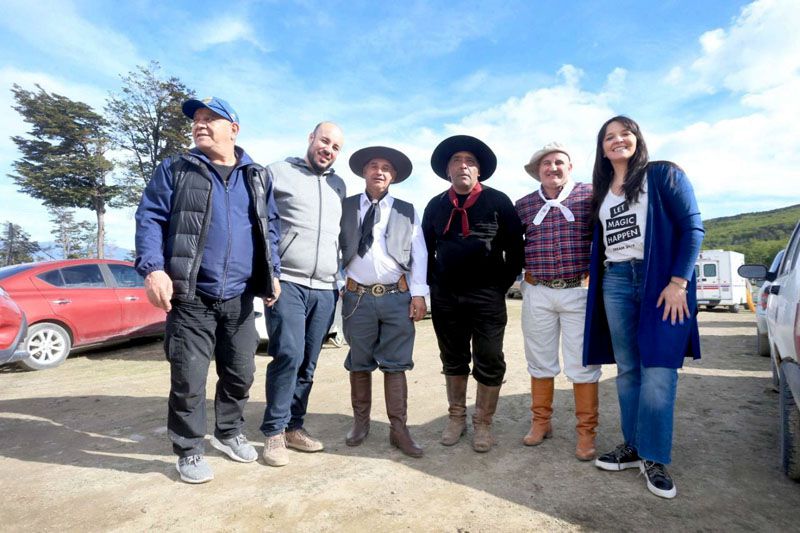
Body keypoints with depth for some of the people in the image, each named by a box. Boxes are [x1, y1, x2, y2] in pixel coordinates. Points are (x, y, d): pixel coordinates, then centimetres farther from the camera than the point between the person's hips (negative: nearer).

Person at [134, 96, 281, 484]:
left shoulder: (257, 177, 12)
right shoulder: (174, 171, 4)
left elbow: (270, 229, 14)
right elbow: (149, 219, -2)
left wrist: (272, 273, 5)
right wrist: (153, 269, -16)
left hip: (239, 299, 3)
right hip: (191, 299, -2)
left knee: (240, 373, 13)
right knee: (188, 379, 2)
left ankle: (228, 433, 37)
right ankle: (189, 451, 23)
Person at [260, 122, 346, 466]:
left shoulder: (338, 186, 20)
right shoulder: (277, 173, 5)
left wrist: (341, 278, 18)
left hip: (325, 289, 5)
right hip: (286, 283, -4)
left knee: (308, 363, 8)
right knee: (289, 355, -14)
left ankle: (293, 426, 21)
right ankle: (274, 431, 3)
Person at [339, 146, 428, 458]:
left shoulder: (406, 211, 8)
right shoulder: (346, 207, 8)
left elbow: (419, 254, 5)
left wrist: (418, 294, -2)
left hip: (397, 297, 0)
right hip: (357, 296, 0)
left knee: (396, 365, 4)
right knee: (359, 364, 10)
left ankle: (398, 429, 14)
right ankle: (361, 423, 26)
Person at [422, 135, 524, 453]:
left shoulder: (498, 201, -1)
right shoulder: (436, 206, 9)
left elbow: (514, 246, 0)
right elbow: (426, 248, 14)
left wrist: (504, 283, -3)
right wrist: (432, 284, 7)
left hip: (487, 297, -3)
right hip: (445, 298, 3)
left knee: (489, 363, 4)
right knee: (453, 360, 14)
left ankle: (483, 423, 20)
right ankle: (456, 417, 30)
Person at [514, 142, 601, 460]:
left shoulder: (590, 195, 0)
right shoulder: (524, 205, 8)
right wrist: (524, 271, 10)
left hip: (579, 291, -2)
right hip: (537, 292, 3)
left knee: (583, 364, 3)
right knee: (540, 362, 12)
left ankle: (586, 432, 19)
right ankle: (541, 422, 28)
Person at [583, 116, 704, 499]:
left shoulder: (664, 175, 2)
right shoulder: (601, 191, 16)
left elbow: (692, 227, -5)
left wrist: (678, 283, -13)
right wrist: (593, 278, 11)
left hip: (661, 282, -4)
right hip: (615, 283, 5)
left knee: (658, 371, -5)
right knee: (627, 370, 7)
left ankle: (654, 458, 8)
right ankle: (633, 446, 19)